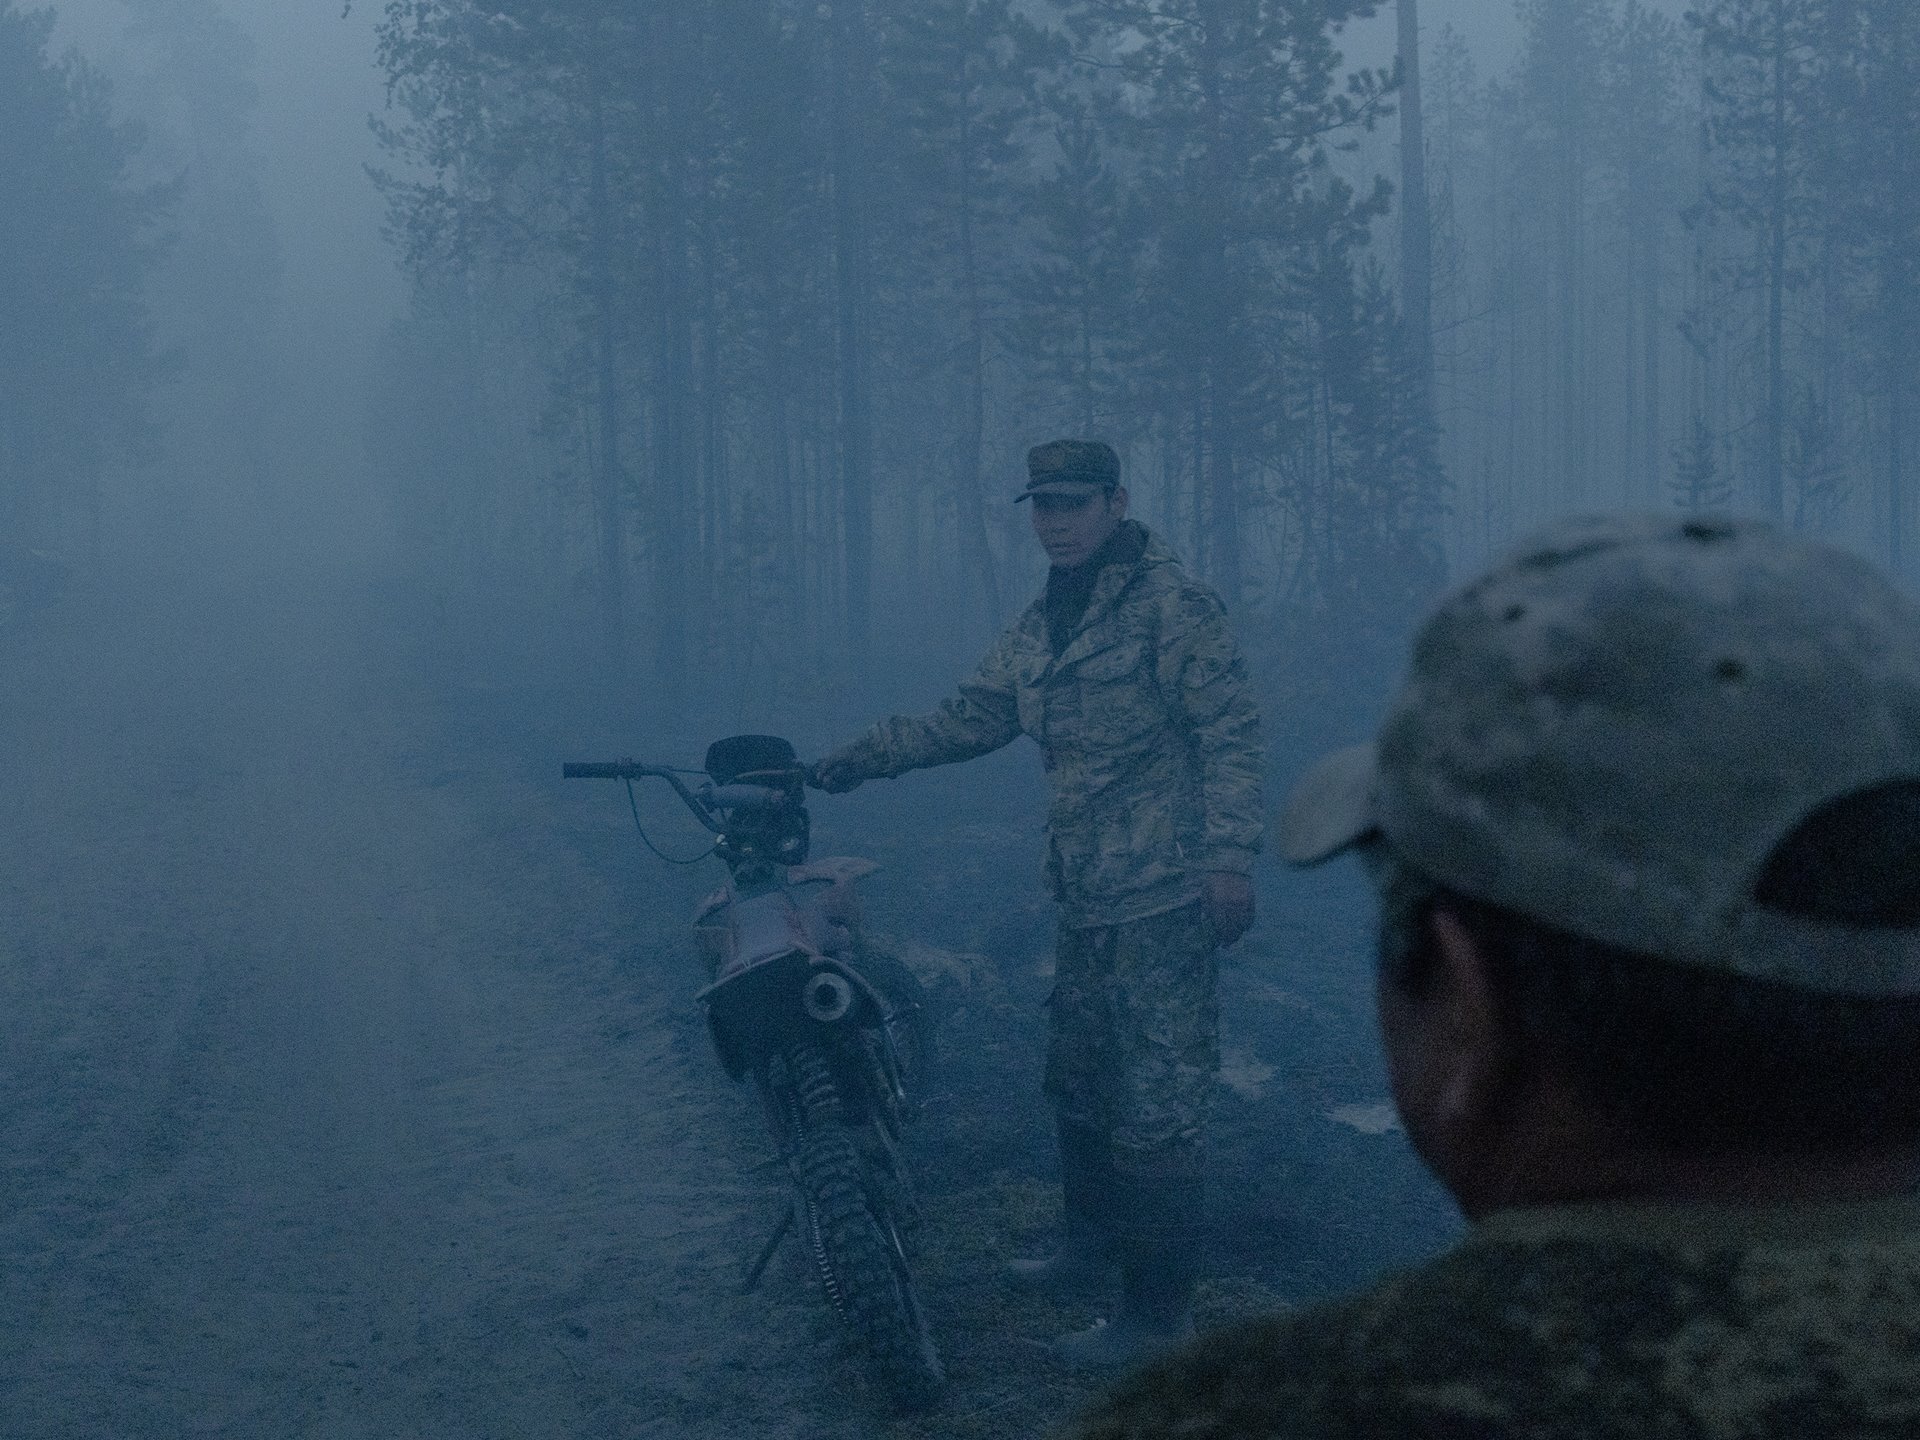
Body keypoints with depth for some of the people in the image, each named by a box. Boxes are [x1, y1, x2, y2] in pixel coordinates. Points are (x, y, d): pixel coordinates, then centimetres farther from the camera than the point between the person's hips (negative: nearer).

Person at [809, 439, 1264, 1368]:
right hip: (1086, 901, 9)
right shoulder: (1043, 624, 15)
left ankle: (1159, 1308, 0)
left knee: (1155, 1106, -7)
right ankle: (1094, 1242, 40)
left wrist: (1230, 858, -21)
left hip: (1163, 899, -9)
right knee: (1078, 1081, 21)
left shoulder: (1173, 605, -10)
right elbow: (972, 719, 21)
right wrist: (863, 758, 13)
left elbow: (1231, 733, -13)